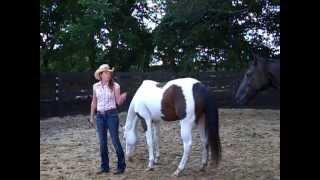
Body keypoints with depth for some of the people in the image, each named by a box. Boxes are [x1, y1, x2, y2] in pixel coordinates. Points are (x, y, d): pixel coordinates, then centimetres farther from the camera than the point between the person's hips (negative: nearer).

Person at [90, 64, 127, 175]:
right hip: (100, 115, 3)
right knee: (102, 142, 8)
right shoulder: (96, 86, 4)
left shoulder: (115, 86, -5)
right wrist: (92, 116, 13)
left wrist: (123, 97, -25)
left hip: (111, 114, -3)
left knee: (115, 141, -1)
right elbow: (94, 102, 12)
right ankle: (104, 167, 19)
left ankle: (121, 166, 9)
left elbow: (118, 102, -4)